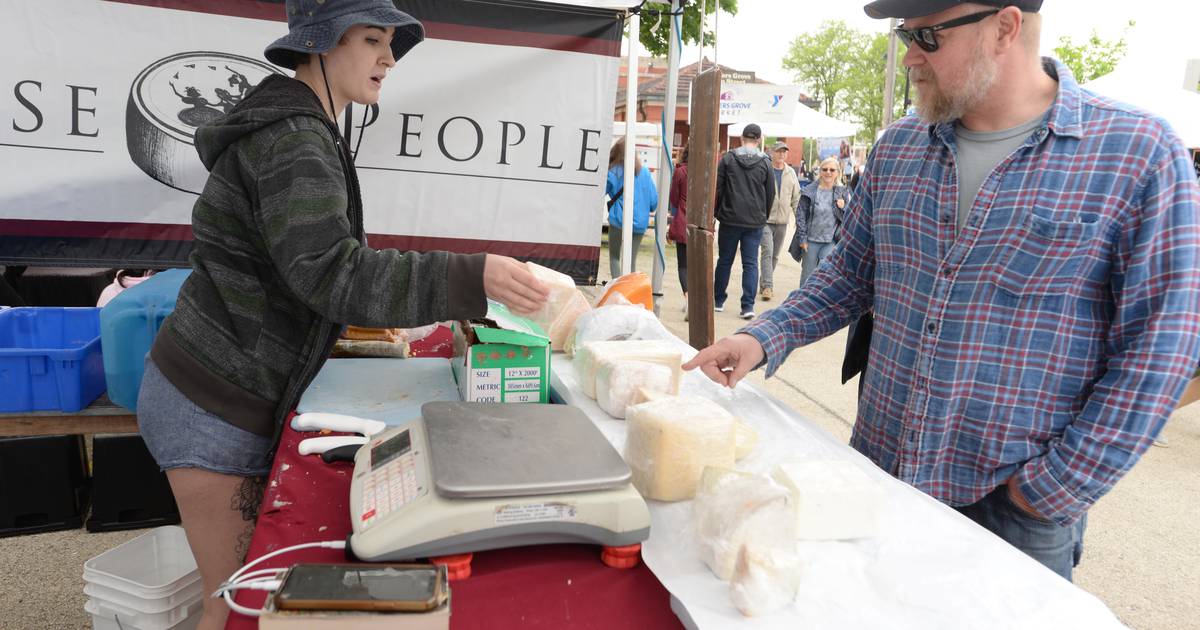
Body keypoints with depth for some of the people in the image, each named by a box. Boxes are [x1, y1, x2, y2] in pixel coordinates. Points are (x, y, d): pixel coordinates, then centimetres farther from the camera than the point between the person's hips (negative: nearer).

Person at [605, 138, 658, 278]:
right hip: (640, 221, 3)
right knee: (632, 259, 13)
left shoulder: (613, 172, -7)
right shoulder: (644, 171, -1)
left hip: (618, 220, -2)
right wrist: (647, 210, 20)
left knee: (614, 257, 10)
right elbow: (654, 199, 1)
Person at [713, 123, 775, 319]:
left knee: (725, 261, 11)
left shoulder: (727, 158, -3)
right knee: (750, 264, 3)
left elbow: (717, 188, -1)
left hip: (730, 219, 0)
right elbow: (771, 194, 4)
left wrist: (716, 212, 10)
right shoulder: (765, 162, -1)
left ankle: (718, 300, 20)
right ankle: (748, 305, -2)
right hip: (755, 222, 0)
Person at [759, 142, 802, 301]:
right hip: (765, 219, -5)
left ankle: (763, 285, 22)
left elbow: (796, 198, 13)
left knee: (775, 255, 11)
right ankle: (767, 286, -13)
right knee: (767, 252, -14)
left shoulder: (791, 173, 9)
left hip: (782, 220, 5)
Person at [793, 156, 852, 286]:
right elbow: (800, 215, -1)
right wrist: (802, 239, -6)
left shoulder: (842, 193, 4)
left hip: (831, 242, 0)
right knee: (807, 275, 9)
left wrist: (843, 208, -13)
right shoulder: (809, 191, -2)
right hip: (811, 241, 0)